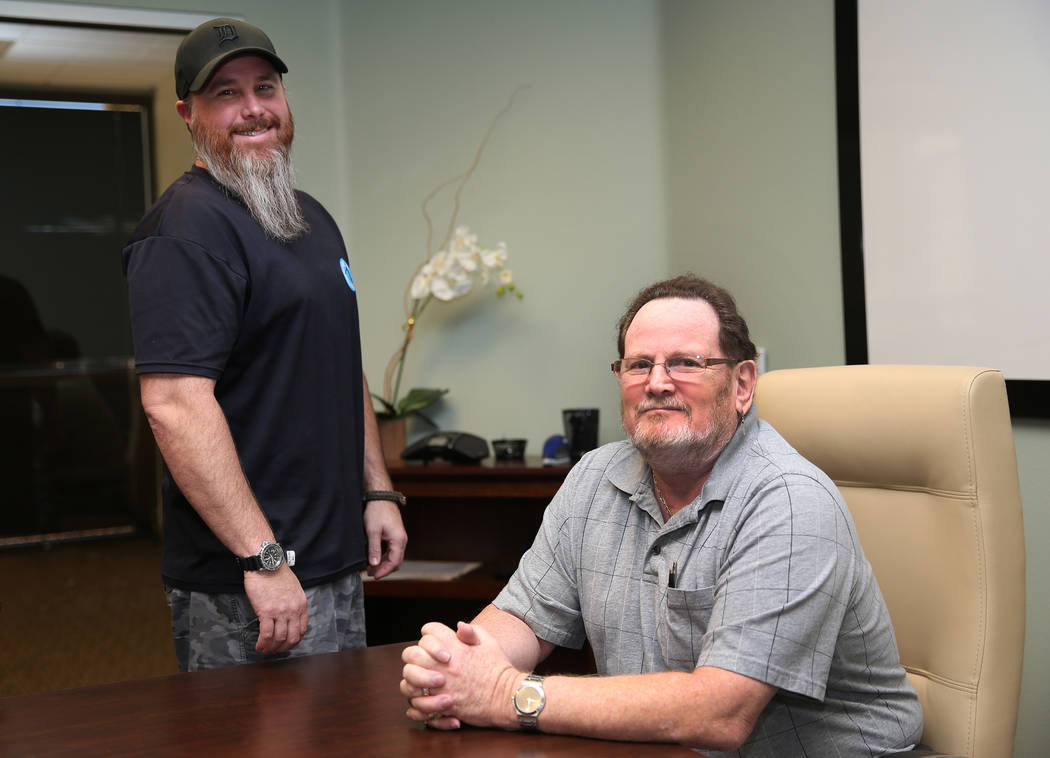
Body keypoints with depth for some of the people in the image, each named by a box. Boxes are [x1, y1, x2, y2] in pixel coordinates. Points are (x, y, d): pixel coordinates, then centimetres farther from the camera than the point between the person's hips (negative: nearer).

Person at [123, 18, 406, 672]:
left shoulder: (313, 218, 16)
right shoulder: (188, 230, -15)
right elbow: (174, 402, -24)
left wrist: (378, 492, 17)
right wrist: (264, 557, -27)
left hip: (338, 562, 9)